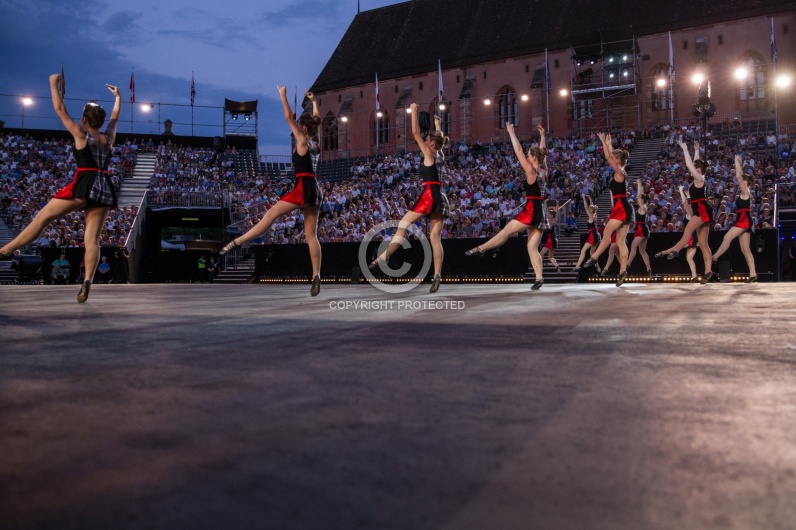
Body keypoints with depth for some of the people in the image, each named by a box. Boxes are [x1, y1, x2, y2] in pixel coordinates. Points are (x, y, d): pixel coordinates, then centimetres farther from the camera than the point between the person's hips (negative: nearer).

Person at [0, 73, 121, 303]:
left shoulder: (81, 135, 4)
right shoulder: (108, 138, 15)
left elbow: (60, 110, 7)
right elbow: (115, 117, 33)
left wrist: (54, 84, 18)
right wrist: (118, 96, 47)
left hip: (83, 185, -4)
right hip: (105, 188, 5)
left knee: (42, 217, 0)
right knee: (92, 239, -2)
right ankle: (87, 282, -16)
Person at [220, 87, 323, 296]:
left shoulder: (302, 142, -3)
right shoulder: (314, 143, 15)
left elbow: (288, 118, 0)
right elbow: (315, 121, 31)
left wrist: (283, 96, 8)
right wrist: (313, 101, 37)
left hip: (304, 188, -7)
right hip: (315, 190, 8)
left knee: (272, 214, -9)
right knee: (311, 235, 3)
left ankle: (238, 242, -14)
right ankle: (316, 277, -3)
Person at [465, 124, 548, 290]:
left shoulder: (531, 171, -9)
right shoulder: (542, 171, 11)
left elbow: (518, 151, -8)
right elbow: (542, 154, 28)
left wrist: (511, 132, -3)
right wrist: (542, 136, 33)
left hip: (531, 211, -8)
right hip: (540, 212, 8)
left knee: (506, 231, 3)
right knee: (532, 248, 6)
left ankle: (480, 249, 12)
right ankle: (539, 278, -1)